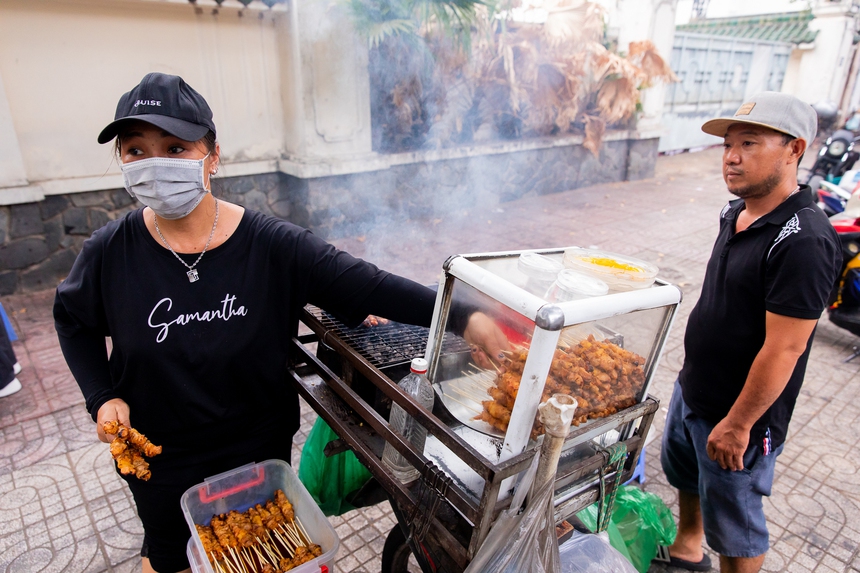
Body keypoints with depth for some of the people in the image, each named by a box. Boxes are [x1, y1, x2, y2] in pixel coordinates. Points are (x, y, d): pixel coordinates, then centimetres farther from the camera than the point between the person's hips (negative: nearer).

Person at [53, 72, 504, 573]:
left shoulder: (271, 246, -23)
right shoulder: (110, 253, -16)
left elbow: (367, 286, -26)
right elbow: (73, 319, 4)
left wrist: (463, 316, -36)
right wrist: (102, 396, -8)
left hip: (262, 448, 0)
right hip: (162, 460, 1)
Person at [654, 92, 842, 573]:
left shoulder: (803, 241, -27)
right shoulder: (737, 213, 1)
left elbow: (783, 350, -26)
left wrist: (738, 425, -20)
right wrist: (692, 381, 17)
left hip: (739, 412, -9)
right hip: (693, 389, 9)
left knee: (733, 523, 12)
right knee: (683, 470, 29)